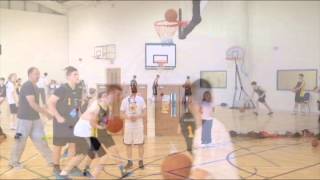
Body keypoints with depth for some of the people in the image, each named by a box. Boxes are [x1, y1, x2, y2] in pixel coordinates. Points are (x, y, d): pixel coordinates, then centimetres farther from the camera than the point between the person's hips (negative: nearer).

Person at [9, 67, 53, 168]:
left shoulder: (34, 86, 11)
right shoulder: (27, 86, -18)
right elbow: (32, 104, -25)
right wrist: (46, 113, -21)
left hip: (35, 118, 9)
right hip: (25, 118, -8)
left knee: (39, 139, 9)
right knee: (21, 140, 5)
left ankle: (51, 160, 12)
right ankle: (14, 162, 22)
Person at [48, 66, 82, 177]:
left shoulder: (79, 90, 3)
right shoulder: (62, 89, -19)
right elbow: (50, 103, -20)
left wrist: (79, 115, 7)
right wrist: (58, 116, -21)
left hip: (74, 123, 7)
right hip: (62, 123, -6)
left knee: (73, 144, 11)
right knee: (58, 146, 7)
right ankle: (56, 168, 22)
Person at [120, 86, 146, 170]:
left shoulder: (140, 99, 0)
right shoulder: (125, 100, 1)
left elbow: (144, 113, 0)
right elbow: (122, 114, 0)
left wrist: (137, 116, -18)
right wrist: (129, 117, -19)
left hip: (139, 125, -1)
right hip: (128, 125, 1)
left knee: (140, 144, 1)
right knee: (128, 144, 6)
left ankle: (141, 161, 13)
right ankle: (129, 161, 18)